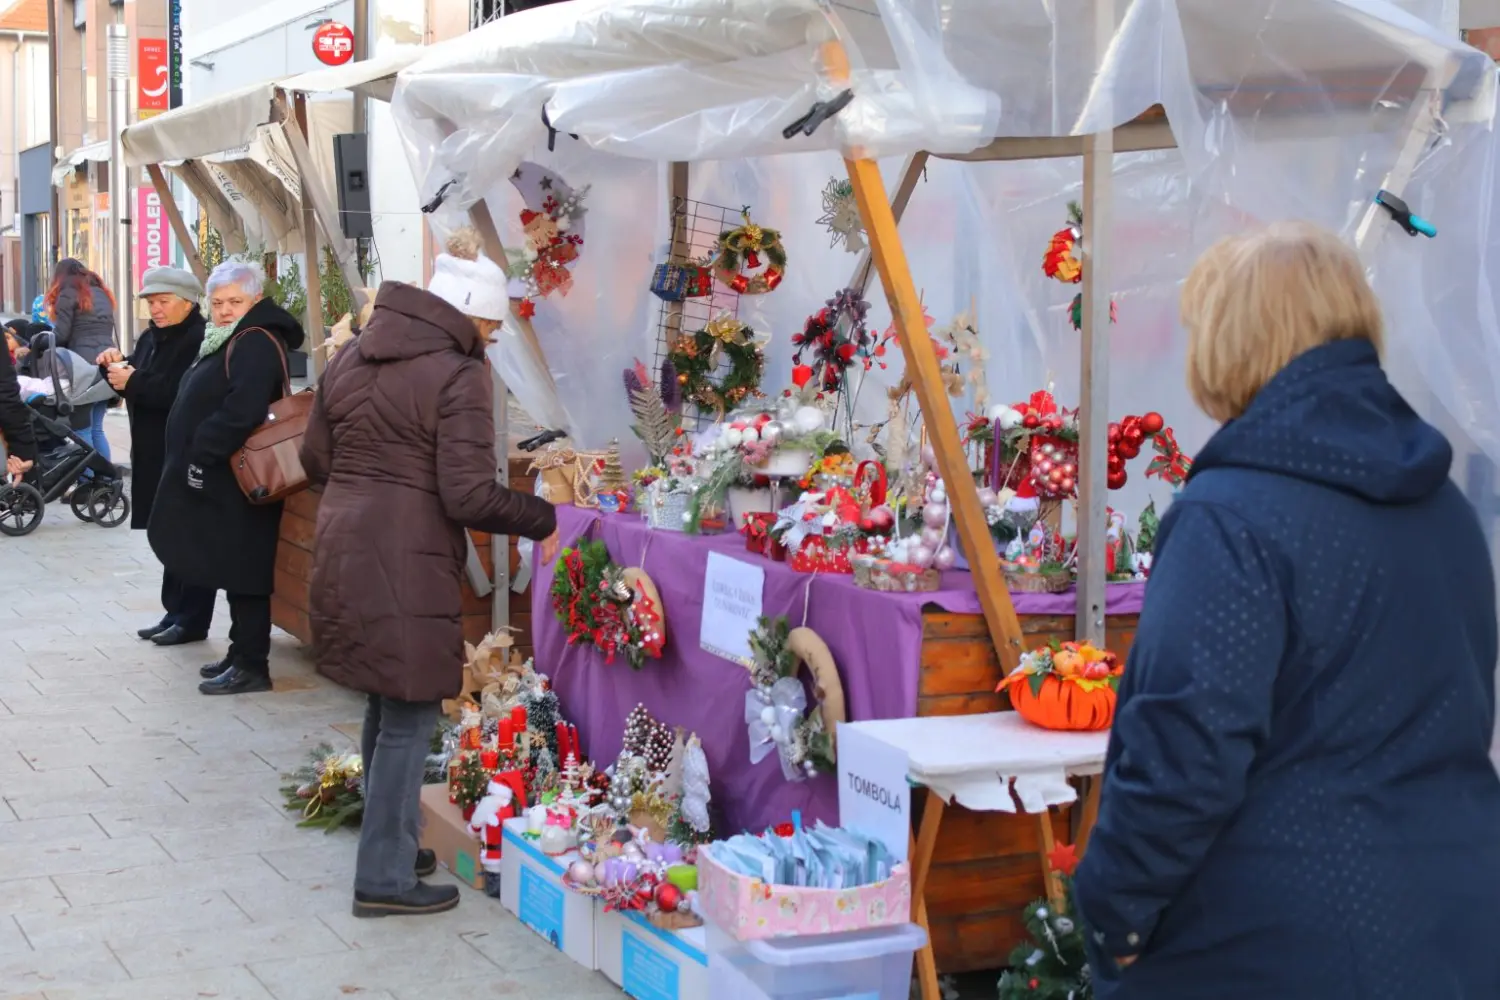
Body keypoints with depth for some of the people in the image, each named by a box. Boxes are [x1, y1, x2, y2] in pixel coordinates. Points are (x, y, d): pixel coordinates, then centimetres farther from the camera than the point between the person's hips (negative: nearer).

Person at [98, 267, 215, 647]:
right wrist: (116, 365, -1)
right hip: (156, 454, 9)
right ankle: (175, 611, 22)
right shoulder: (151, 337, 13)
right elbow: (136, 383, 19)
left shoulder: (201, 340, -15)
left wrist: (134, 382, -23)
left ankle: (193, 620, 3)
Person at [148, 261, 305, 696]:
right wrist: (197, 461, 15)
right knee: (233, 570, 15)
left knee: (241, 572, -6)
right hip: (219, 478, 11)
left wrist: (202, 455, -24)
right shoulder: (227, 341, 18)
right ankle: (242, 654, 23)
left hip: (237, 481, -11)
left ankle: (251, 665, -1)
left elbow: (242, 412, -30)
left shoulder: (256, 343, -17)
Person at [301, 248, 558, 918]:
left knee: (387, 705, 21)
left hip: (342, 546, 8)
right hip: (405, 562, -8)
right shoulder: (458, 374, -13)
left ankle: (390, 844, 33)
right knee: (409, 717, 2)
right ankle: (384, 880, 8)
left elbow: (315, 458, 16)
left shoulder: (352, 357, 11)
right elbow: (469, 496, -17)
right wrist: (541, 521, -4)